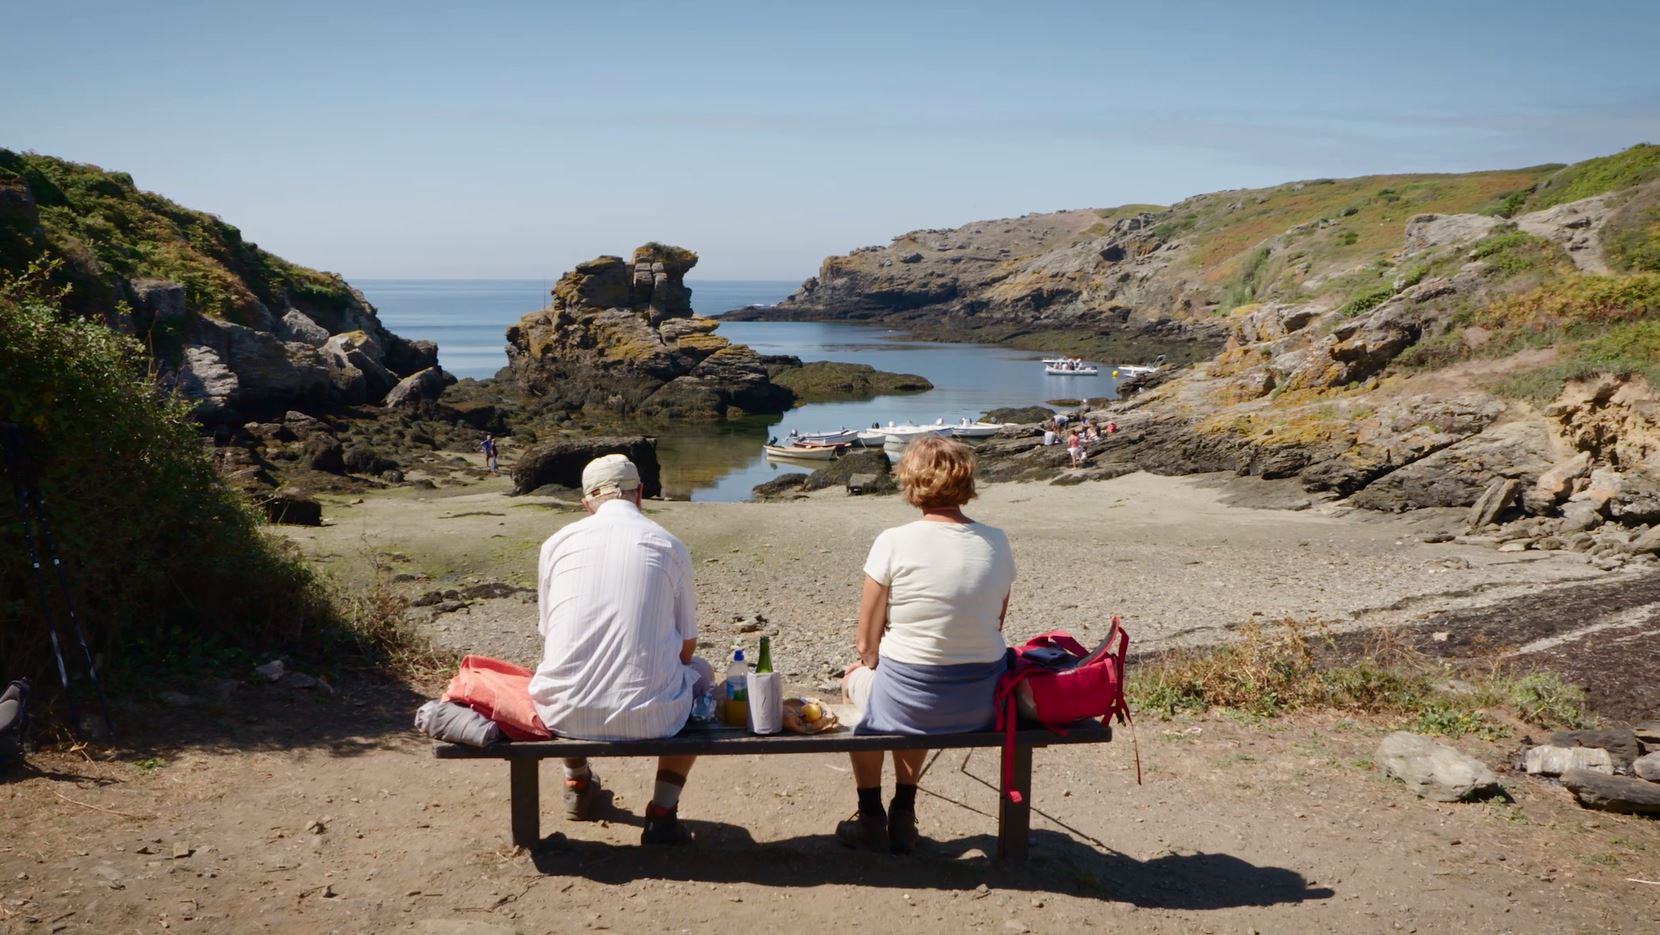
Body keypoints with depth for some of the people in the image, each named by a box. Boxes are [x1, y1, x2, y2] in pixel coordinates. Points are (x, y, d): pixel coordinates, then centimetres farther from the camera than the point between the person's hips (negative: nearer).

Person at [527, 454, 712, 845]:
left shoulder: (556, 543, 5)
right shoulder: (669, 546, 1)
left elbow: (549, 632, 14)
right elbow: (686, 646, 7)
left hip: (564, 715, 2)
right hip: (648, 717, -2)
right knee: (701, 673, 29)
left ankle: (578, 784, 54)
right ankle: (662, 812, 21)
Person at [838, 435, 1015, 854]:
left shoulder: (894, 543, -16)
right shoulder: (997, 543, -3)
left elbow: (866, 642, -10)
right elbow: (993, 628, 7)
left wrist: (873, 661, 11)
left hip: (910, 704, -4)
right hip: (983, 705, 4)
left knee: (856, 678, 31)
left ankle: (870, 819, 37)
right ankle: (903, 815, 42)